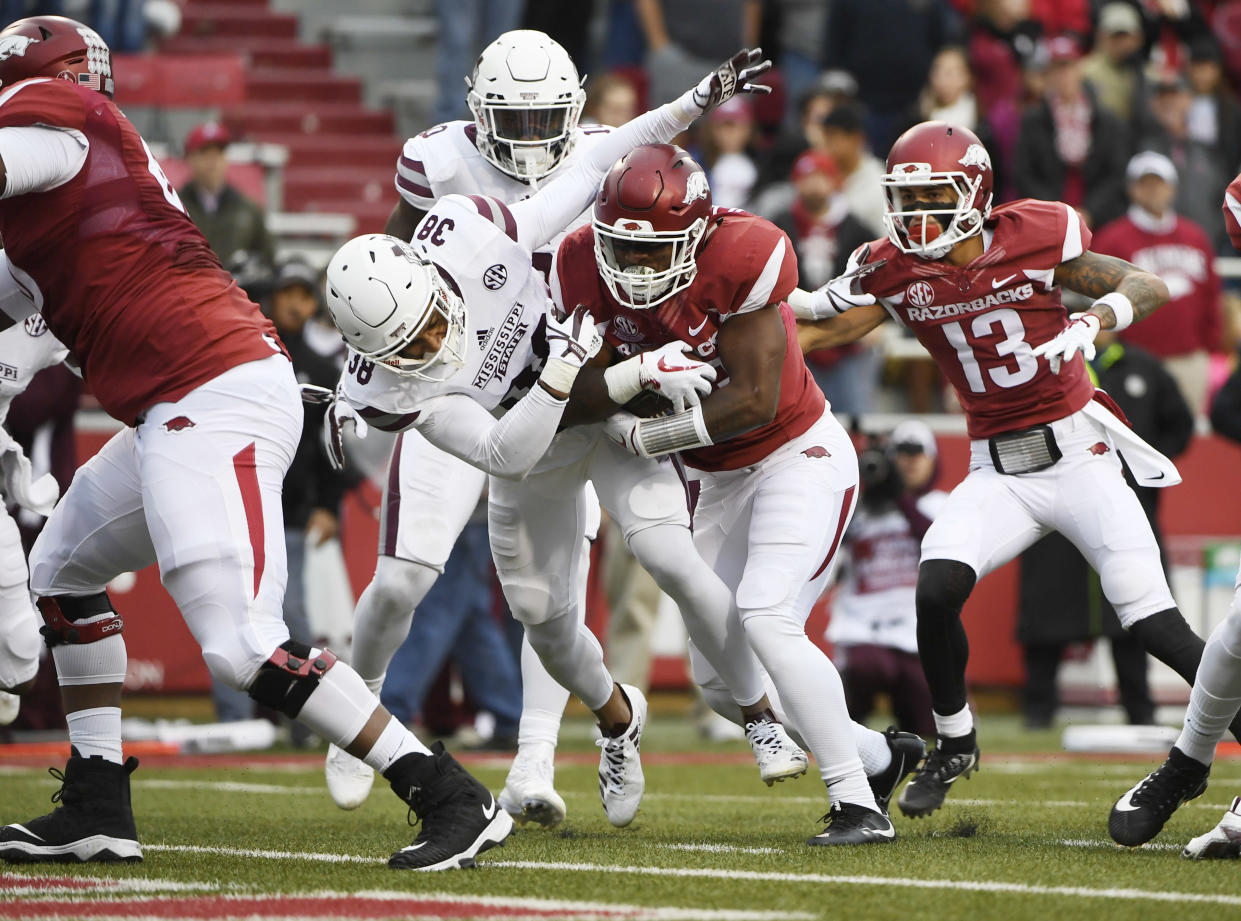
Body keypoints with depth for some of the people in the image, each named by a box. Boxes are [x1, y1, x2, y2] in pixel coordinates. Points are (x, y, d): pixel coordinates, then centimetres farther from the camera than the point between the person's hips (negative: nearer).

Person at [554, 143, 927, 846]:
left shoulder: (740, 261, -27)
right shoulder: (586, 269, -11)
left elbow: (753, 400, -25)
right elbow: (574, 401, -13)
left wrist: (644, 435, -22)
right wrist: (636, 375, -33)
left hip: (799, 455, -7)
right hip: (722, 481, 7)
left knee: (767, 620, -25)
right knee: (720, 677, 7)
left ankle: (859, 805, -17)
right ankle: (880, 756, 26)